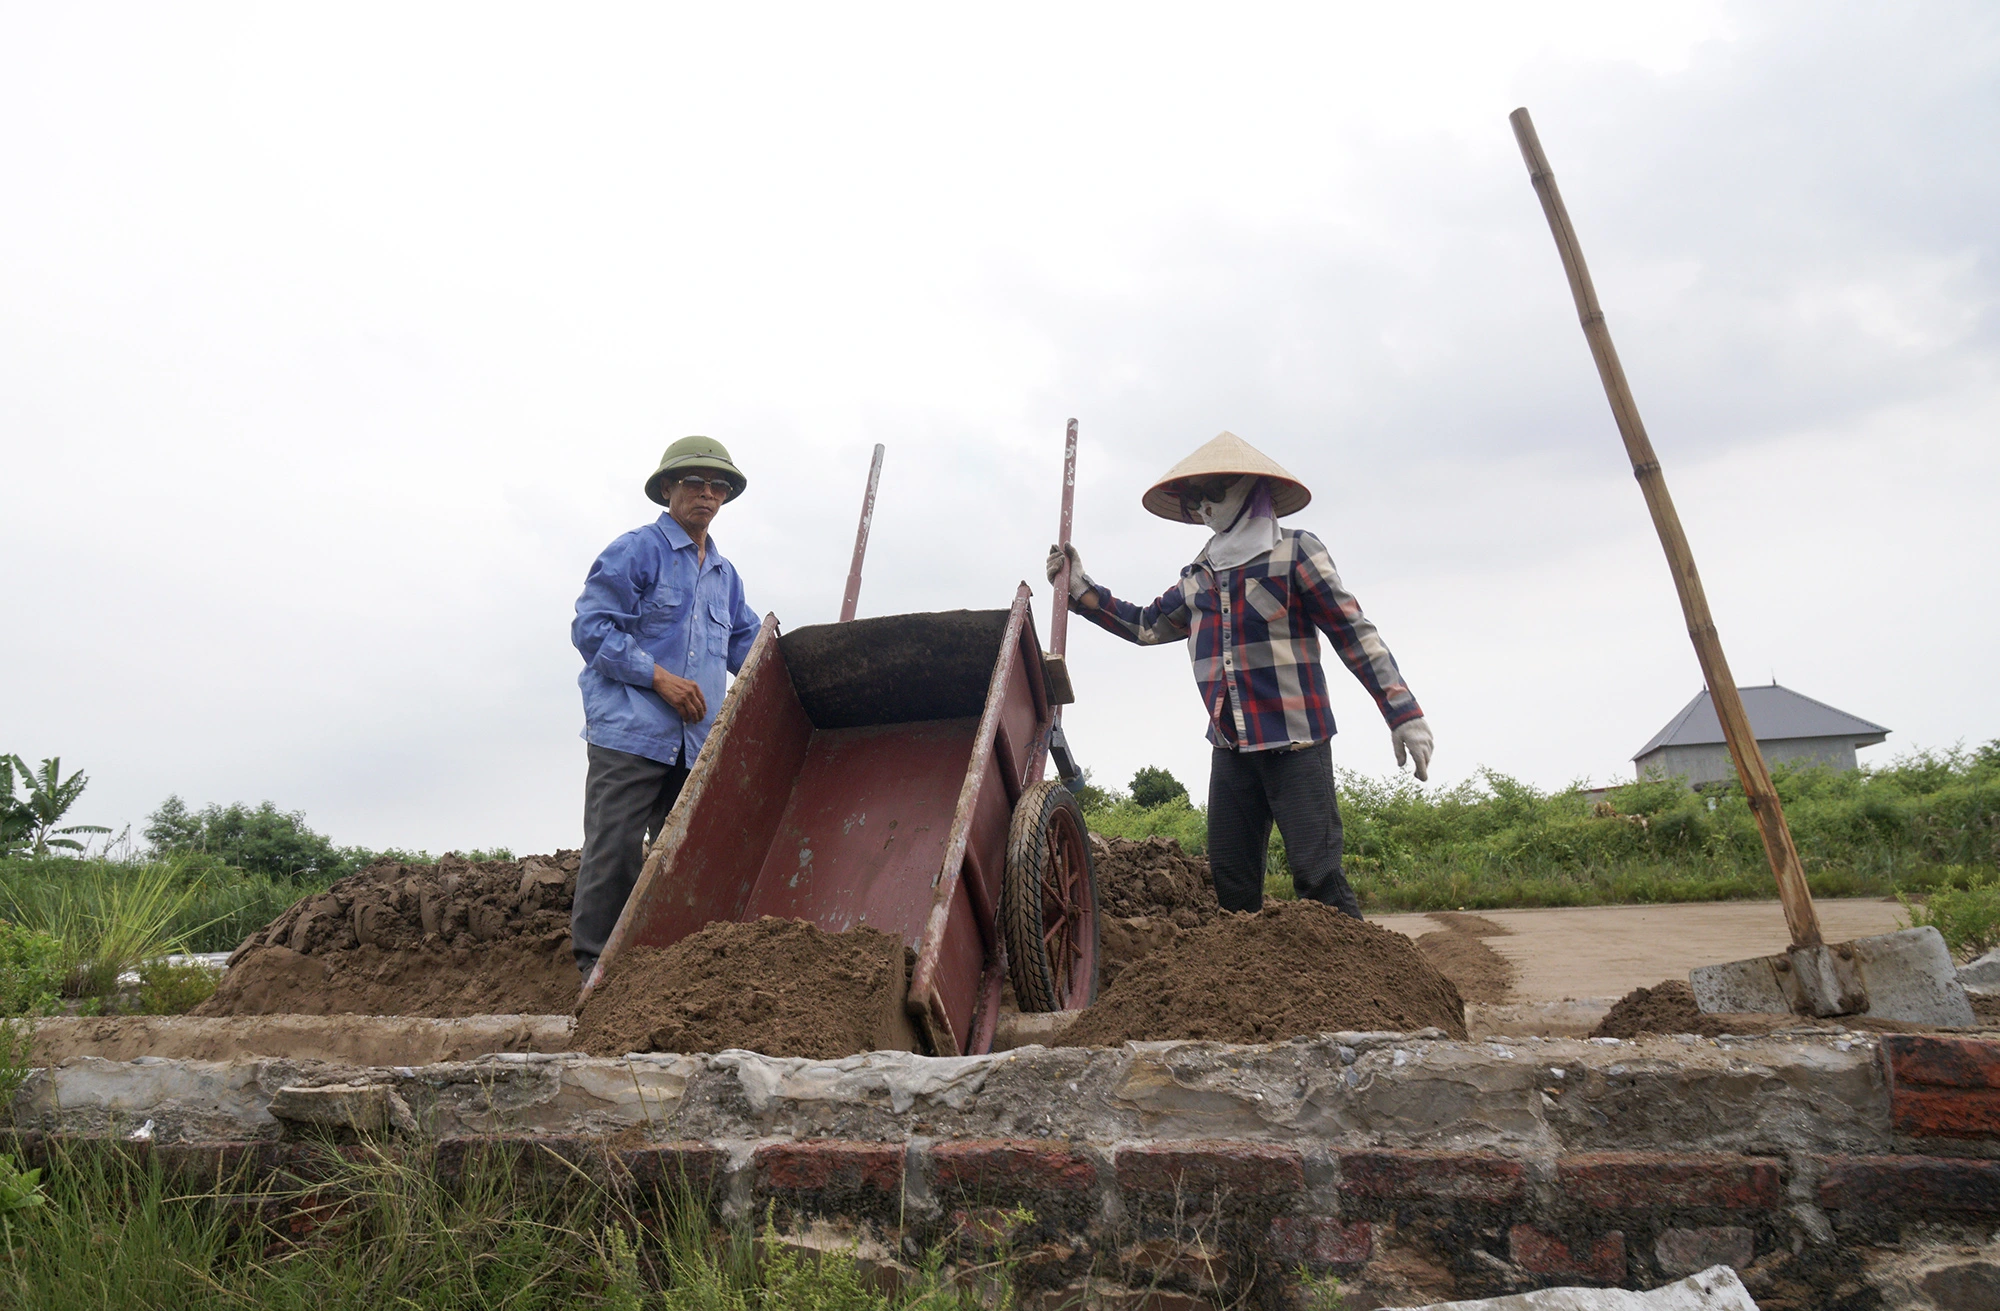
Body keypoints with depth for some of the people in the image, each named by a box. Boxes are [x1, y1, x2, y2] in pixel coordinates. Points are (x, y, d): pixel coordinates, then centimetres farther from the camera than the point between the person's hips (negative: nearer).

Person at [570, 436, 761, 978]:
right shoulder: (635, 552, 0)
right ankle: (596, 969, 3)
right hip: (631, 731, -6)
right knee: (614, 853, -6)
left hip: (697, 742, 7)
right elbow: (591, 627, -7)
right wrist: (659, 677, -14)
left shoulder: (724, 574, 21)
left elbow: (746, 644, 25)